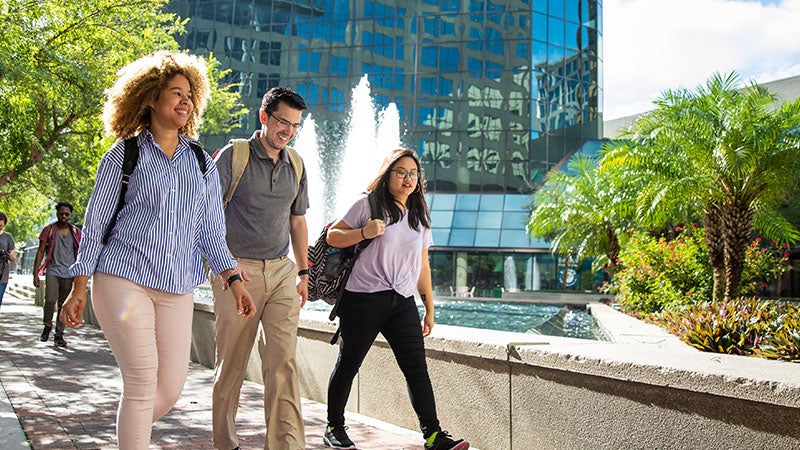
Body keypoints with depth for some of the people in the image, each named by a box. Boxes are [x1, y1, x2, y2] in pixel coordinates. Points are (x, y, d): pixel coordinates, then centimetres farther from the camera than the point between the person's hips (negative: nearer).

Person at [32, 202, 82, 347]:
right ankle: (47, 326, 12)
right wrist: (35, 274, -1)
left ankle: (59, 335, 8)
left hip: (69, 273, 1)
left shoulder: (76, 232, 9)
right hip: (52, 271, -1)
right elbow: (40, 252, 5)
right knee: (50, 300, -13)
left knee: (64, 304, 2)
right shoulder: (48, 230, 6)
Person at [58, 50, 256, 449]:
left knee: (171, 388, 4)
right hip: (122, 281, -4)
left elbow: (211, 231, 13)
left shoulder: (202, 163, 13)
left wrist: (234, 280, 1)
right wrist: (79, 288, 0)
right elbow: (95, 225, 4)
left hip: (177, 289, 4)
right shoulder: (124, 155, 3)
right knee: (142, 383, -9)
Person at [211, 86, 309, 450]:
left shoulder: (295, 164, 13)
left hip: (282, 272, 4)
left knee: (283, 361, -4)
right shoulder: (232, 155, -3)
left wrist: (303, 272, 17)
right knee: (231, 363, 5)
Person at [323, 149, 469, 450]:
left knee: (417, 368, -4)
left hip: (402, 301, 4)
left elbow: (422, 267, 18)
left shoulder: (419, 217, 16)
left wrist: (430, 310, 16)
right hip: (363, 299, -4)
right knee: (348, 365, 7)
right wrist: (364, 233, -17)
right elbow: (332, 236, 0)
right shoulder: (369, 204, 1)